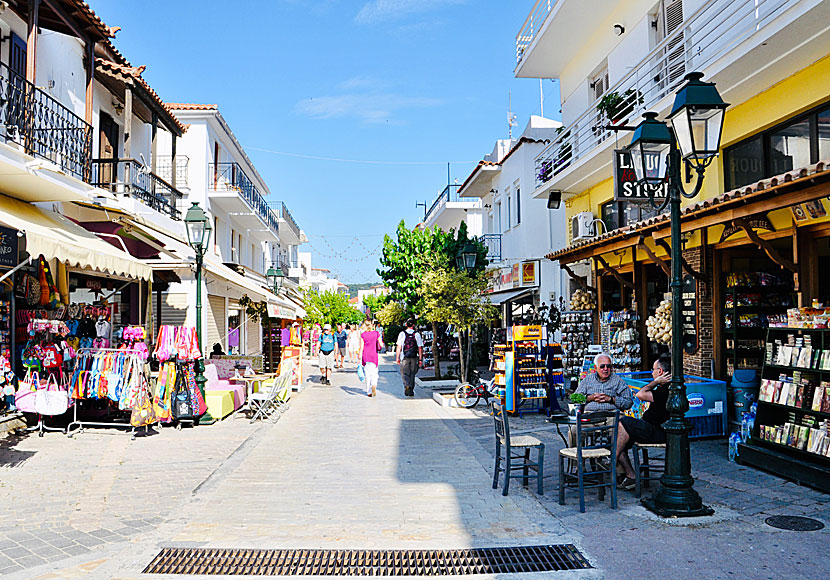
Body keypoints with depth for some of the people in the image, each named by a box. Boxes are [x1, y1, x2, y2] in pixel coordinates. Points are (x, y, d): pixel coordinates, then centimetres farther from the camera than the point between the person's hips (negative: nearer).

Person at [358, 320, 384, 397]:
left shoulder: (363, 334, -4)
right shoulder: (376, 333, -3)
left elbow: (361, 348, -5)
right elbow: (381, 345, -5)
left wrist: (360, 359, -2)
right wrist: (381, 342, 17)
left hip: (365, 356, 0)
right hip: (374, 356, 0)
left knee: (367, 374, 8)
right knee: (374, 373, 8)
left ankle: (369, 392, 10)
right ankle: (374, 385, -20)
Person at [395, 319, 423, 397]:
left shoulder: (402, 334, -2)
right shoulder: (417, 334, -1)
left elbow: (399, 347, -2)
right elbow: (420, 348, -2)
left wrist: (397, 357, 5)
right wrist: (420, 359, 2)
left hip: (404, 358, -1)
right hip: (414, 358, 1)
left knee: (404, 373, 5)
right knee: (412, 374, 13)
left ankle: (407, 385, -21)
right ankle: (411, 391, 17)